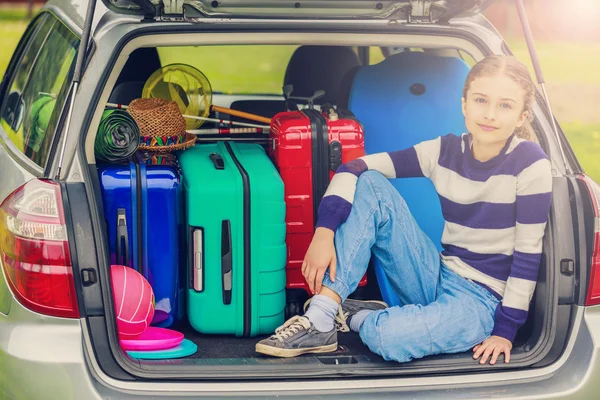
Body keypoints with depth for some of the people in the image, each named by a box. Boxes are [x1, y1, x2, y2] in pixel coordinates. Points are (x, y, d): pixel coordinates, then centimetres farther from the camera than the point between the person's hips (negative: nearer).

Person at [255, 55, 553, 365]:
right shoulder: (445, 151, -2)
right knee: (370, 184, -13)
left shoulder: (529, 163, -14)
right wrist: (324, 232, -19)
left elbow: (528, 254, -12)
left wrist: (506, 330, -15)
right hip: (438, 277, 5)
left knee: (388, 336, -37)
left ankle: (353, 316, 2)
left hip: (483, 299, -5)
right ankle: (320, 321, -18)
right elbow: (353, 168, -5)